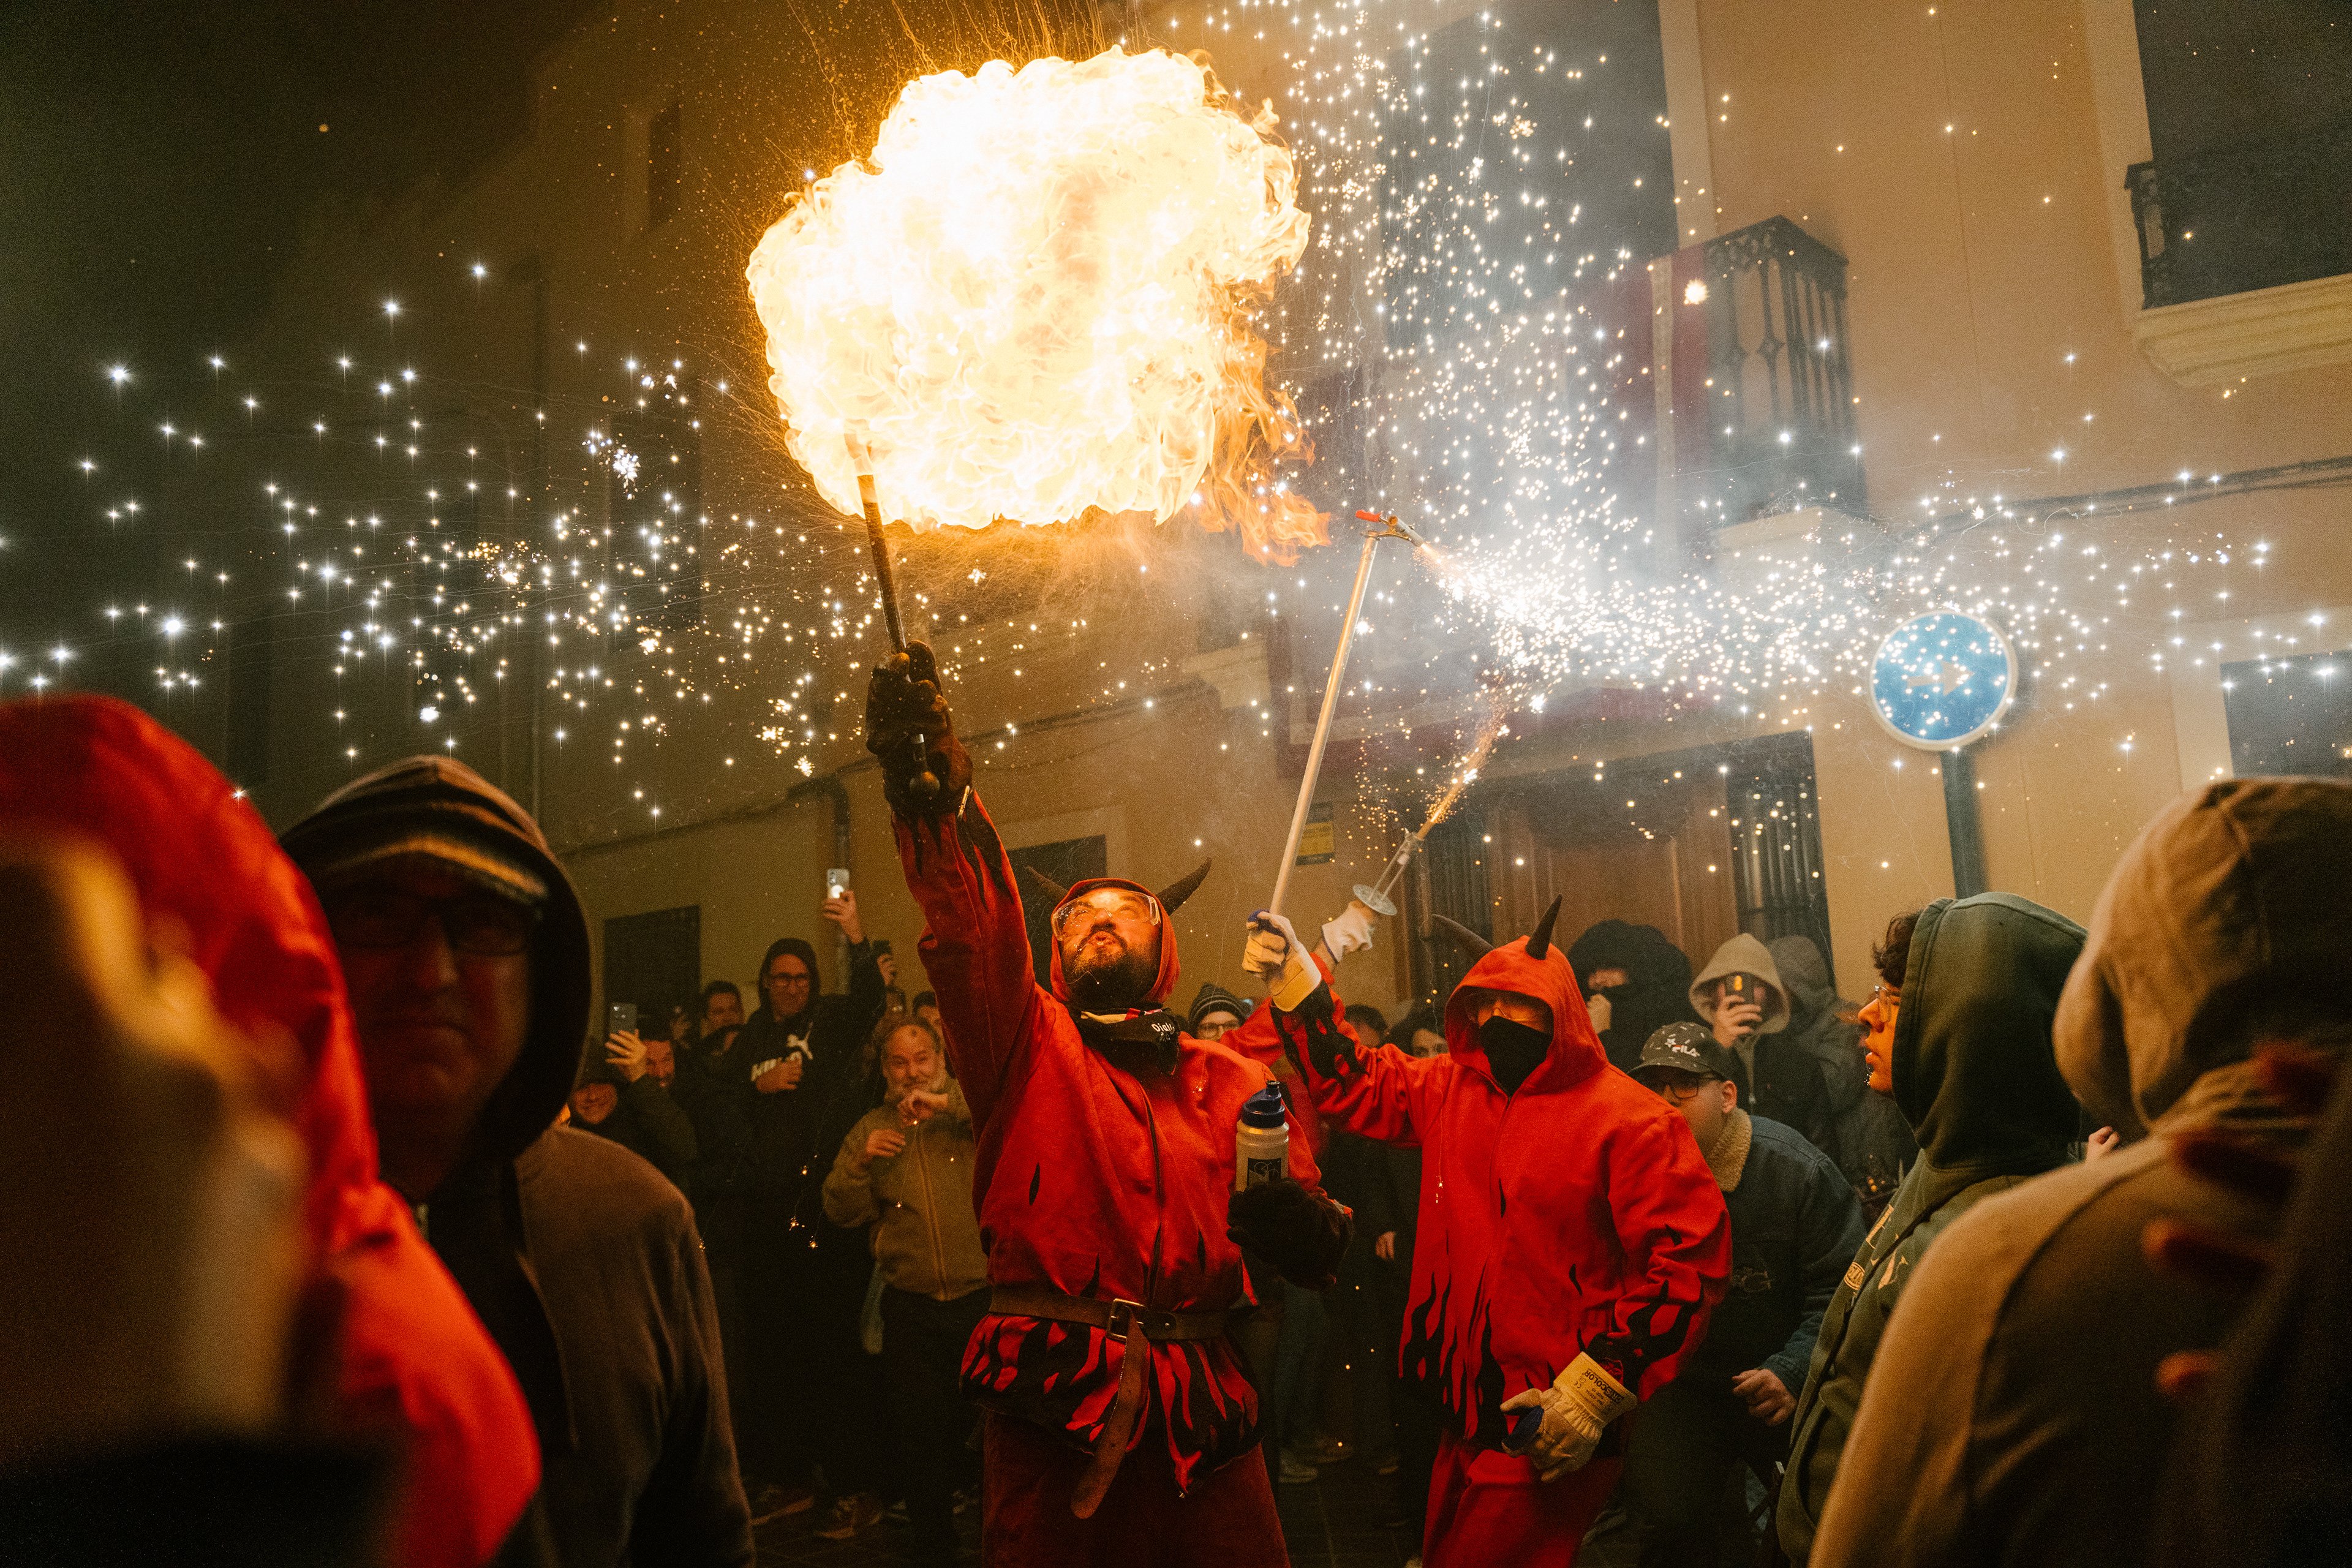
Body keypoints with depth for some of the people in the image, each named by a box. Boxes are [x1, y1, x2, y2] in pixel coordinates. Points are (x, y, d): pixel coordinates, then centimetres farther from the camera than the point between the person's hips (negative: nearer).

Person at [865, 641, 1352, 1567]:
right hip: (1055, 1394, -1)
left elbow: (1317, 1256, 9)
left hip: (1200, 1404, 2)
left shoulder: (1232, 1080, 11)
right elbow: (973, 934, -14)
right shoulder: (1029, 1045, 6)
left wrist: (1280, 1197, -14)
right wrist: (931, 796, -30)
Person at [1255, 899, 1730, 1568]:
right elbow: (1355, 1082, 16)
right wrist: (1294, 978, 6)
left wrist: (1598, 1389, -19)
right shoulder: (1450, 1089, 6)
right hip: (1466, 1414, 7)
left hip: (1552, 1433, -6)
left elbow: (1688, 1261, -17)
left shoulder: (1631, 1121, -13)